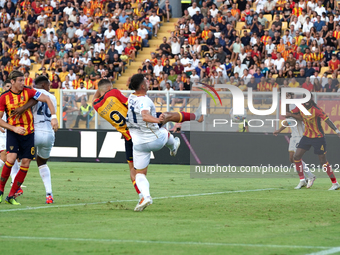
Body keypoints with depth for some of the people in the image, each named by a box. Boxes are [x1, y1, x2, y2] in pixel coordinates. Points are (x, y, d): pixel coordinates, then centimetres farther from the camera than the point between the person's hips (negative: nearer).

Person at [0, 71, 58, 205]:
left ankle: (11, 196, 6)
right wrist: (14, 128, -16)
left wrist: (53, 117, -11)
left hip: (28, 133, 2)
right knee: (11, 159, -22)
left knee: (25, 164, -3)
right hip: (13, 132, -2)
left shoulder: (28, 92, -2)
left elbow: (47, 99, 0)